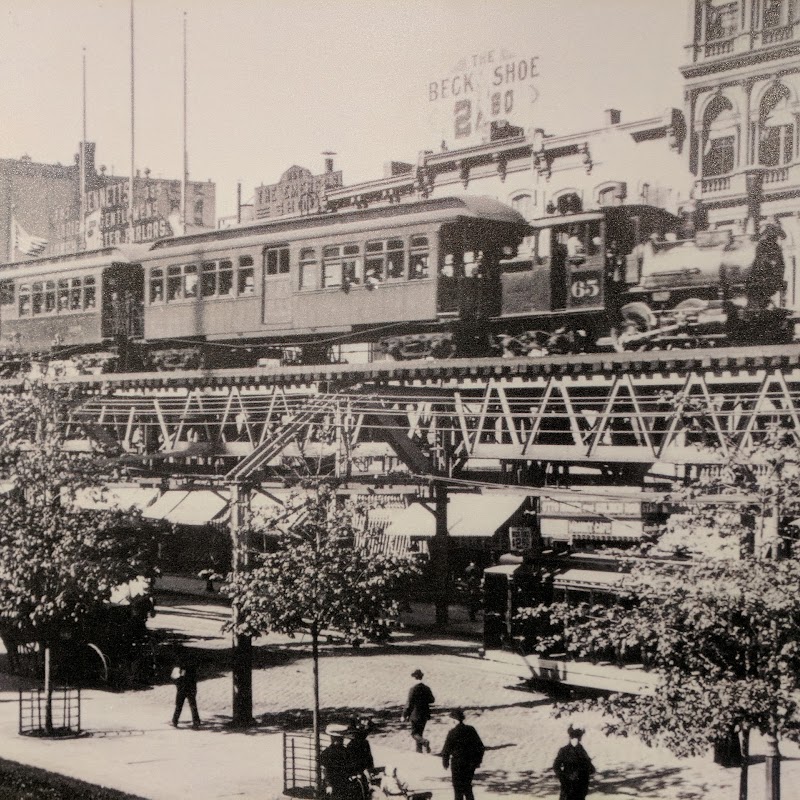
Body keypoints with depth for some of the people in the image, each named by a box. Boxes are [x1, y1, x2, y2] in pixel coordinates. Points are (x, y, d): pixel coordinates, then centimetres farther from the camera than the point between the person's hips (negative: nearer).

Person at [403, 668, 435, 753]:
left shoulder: (413, 689, -17)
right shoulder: (426, 688, 0)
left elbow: (409, 703, -16)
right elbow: (432, 700, 9)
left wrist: (404, 715, -8)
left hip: (415, 715, -5)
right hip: (424, 715, 5)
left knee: (414, 734, 3)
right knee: (420, 733, 18)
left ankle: (424, 742, -22)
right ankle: (419, 750, 20)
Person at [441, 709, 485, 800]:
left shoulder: (453, 732, -14)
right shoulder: (471, 730, 1)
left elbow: (446, 749, -11)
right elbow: (480, 747, 7)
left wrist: (445, 762, 3)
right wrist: (478, 761, 17)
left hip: (457, 764, -5)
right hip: (471, 763, 5)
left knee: (458, 787, 7)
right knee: (467, 786, 20)